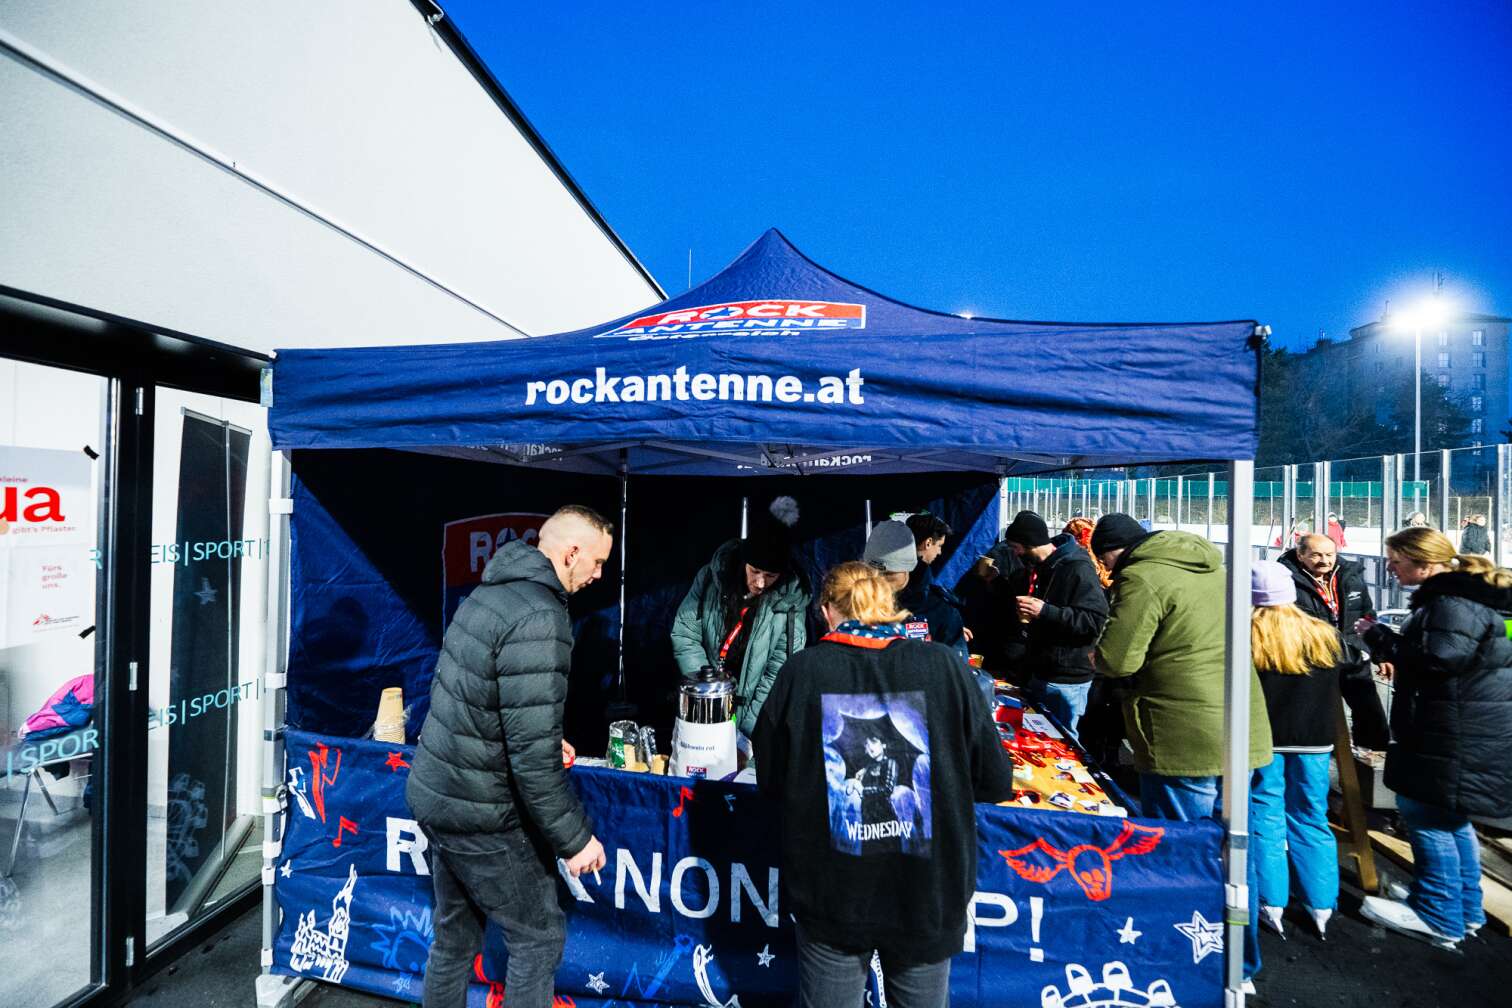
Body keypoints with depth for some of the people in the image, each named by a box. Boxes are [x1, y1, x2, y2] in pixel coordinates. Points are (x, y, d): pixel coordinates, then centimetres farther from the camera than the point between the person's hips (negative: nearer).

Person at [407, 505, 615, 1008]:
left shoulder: (491, 591, 4)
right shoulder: (538, 618, -26)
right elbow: (533, 754, -27)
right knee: (540, 935, 10)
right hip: (478, 813, -9)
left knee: (455, 935, 23)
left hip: (435, 792, 9)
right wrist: (575, 838, -17)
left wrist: (546, 740, 14)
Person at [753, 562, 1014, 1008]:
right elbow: (996, 782, -5)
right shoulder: (941, 664, -12)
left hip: (831, 895, 0)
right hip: (929, 890, 1)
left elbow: (770, 780, -1)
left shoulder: (802, 671, -12)